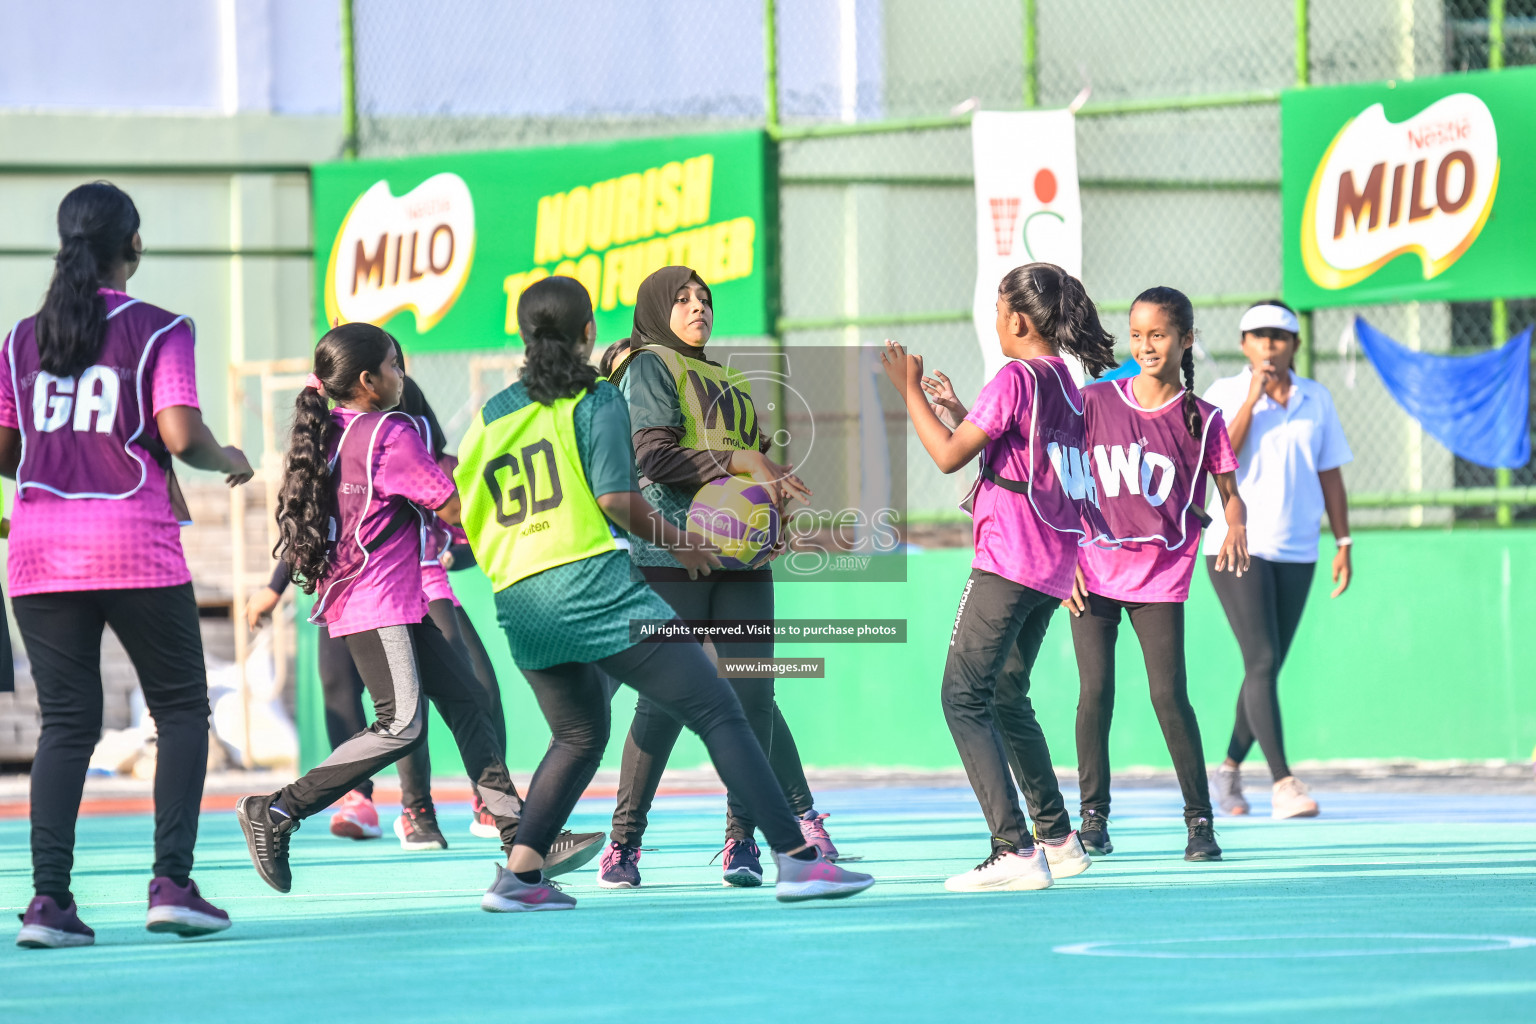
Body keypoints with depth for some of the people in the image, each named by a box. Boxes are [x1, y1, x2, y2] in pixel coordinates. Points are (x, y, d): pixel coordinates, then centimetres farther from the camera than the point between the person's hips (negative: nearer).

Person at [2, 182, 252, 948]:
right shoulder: (158, 331, -3)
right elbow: (181, 435, -13)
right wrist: (227, 461, 6)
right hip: (134, 542, -4)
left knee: (65, 723, 7)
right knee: (181, 708, 10)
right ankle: (171, 881, -3)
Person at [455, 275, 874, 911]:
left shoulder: (492, 417, 16)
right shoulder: (596, 399, -1)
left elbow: (468, 515, 12)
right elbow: (617, 499, -11)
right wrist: (678, 543, 2)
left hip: (519, 604, 7)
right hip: (592, 586, -7)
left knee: (579, 736, 26)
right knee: (718, 712, -5)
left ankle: (519, 875, 10)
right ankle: (797, 859, -13)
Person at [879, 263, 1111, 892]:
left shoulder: (1016, 378, -12)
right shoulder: (1069, 384, 15)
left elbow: (950, 457, -10)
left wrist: (909, 389, 0)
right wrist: (958, 411, 26)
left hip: (1008, 560, -9)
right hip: (1054, 567, 9)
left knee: (964, 696, -9)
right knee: (1007, 698, 20)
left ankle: (1014, 851, -19)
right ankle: (1059, 840, 22)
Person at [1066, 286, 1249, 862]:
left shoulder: (1202, 421, 2)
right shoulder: (1095, 403, 4)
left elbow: (1230, 493, 3)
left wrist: (1235, 528, -20)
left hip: (1161, 577, -1)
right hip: (1092, 570, 1)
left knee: (1169, 694, -10)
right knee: (1095, 690, -5)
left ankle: (1199, 819, 0)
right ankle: (1093, 816, 7)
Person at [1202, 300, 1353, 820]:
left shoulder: (1316, 399, 8)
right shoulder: (1224, 395, -2)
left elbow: (1330, 474, 12)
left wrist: (1343, 543, 8)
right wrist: (1251, 400, -17)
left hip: (1296, 552, 4)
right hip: (1237, 546, -4)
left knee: (1266, 668, 10)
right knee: (1262, 663, -15)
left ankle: (1230, 767, 27)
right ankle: (1282, 783, -20)